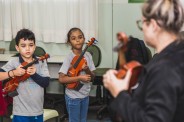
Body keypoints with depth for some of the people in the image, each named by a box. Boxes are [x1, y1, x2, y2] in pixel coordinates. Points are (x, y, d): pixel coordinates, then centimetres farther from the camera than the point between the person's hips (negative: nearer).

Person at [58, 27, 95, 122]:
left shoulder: (87, 55, -1)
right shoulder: (69, 58, -16)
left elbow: (92, 77, 4)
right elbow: (61, 79, -21)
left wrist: (87, 70, -17)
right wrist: (79, 78, -25)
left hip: (85, 95, 5)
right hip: (73, 97, -5)